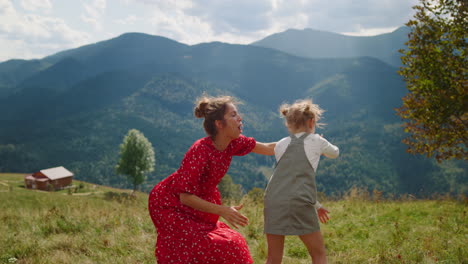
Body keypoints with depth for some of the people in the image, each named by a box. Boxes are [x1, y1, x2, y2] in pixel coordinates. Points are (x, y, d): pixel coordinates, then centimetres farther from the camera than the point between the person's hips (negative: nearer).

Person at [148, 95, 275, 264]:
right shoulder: (201, 151, -32)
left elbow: (268, 148, 2)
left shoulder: (232, 143, -11)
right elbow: (186, 197, -30)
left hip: (198, 202, 8)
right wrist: (222, 211, -35)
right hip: (169, 205, -8)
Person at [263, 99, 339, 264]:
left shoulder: (280, 145, 18)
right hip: (299, 203, -3)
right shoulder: (316, 141, 10)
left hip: (273, 202, 4)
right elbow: (335, 153, 32)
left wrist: (314, 205, 30)